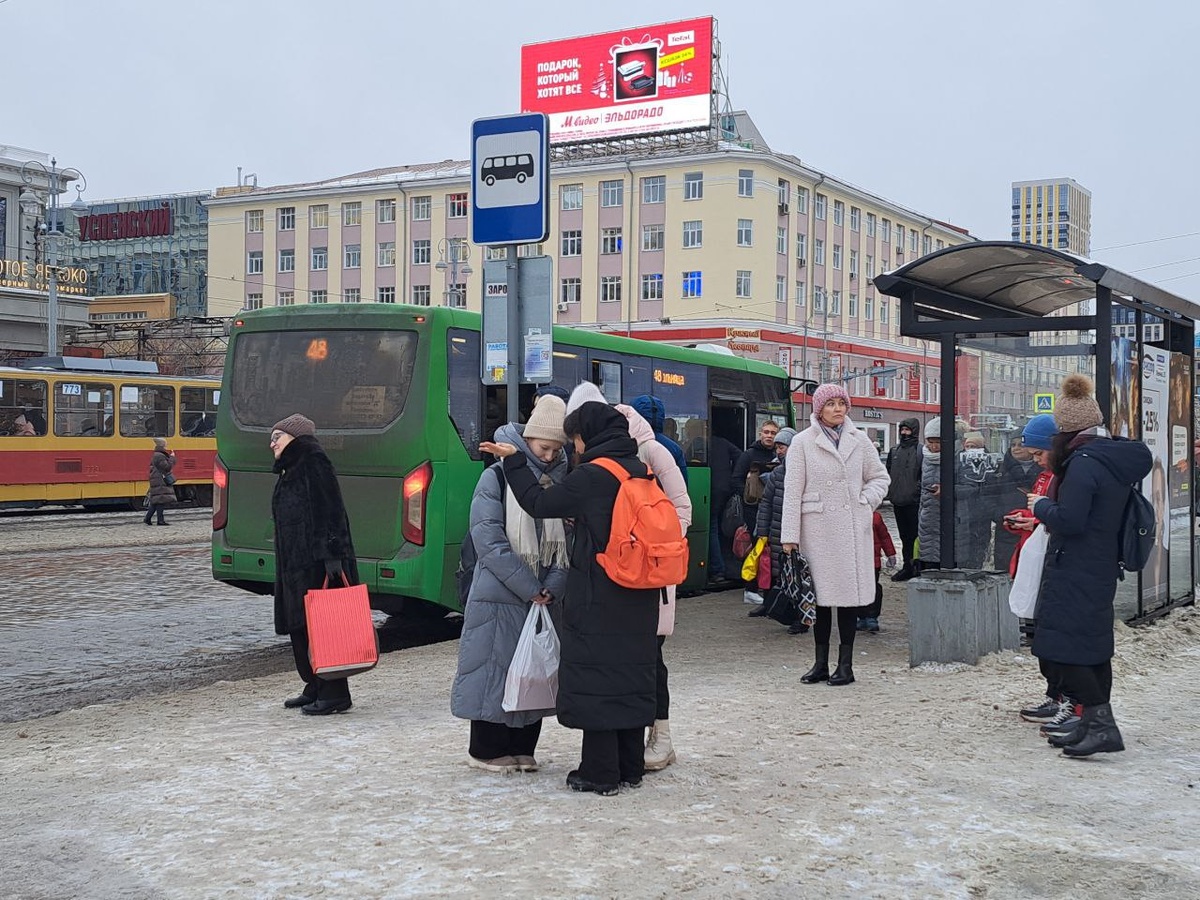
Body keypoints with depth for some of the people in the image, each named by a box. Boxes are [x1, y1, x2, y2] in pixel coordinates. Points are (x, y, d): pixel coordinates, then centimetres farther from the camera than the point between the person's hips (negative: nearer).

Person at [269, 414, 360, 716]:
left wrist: (332, 554, -25)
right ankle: (315, 688, 21)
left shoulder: (314, 464, -10)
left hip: (316, 564, -10)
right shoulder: (291, 471, 19)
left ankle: (334, 694, -3)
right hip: (296, 564, 10)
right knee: (300, 627, 12)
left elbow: (330, 511, -18)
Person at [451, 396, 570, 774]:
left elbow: (570, 540, 4)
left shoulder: (562, 481, 6)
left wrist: (553, 586, -11)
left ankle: (522, 748, 21)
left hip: (545, 598, 4)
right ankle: (486, 750, 14)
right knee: (495, 668, 1)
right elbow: (490, 542, -12)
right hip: (500, 597, -4)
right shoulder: (496, 477, -6)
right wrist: (530, 588, -14)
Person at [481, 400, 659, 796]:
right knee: (632, 674, 14)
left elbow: (539, 503, -6)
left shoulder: (591, 477, -14)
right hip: (639, 599, 7)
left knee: (594, 678, 0)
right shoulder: (642, 472, 7)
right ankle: (631, 767, 21)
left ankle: (600, 774, 3)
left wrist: (512, 461, 5)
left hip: (598, 598, -7)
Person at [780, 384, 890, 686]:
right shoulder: (803, 442, 1)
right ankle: (821, 663, 12)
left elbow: (880, 477, 19)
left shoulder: (859, 440, 8)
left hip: (852, 528, 2)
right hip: (817, 529, -2)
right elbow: (793, 490, -1)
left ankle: (846, 664, 8)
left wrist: (866, 502, 1)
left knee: (849, 592, 1)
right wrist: (790, 535, -5)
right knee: (820, 593, 3)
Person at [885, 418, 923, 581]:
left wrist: (920, 495, -16)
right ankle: (907, 566, 19)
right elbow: (889, 474, 20)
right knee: (905, 537, 13)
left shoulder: (920, 450, -7)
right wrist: (891, 496, 12)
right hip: (898, 502, 7)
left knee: (915, 536, -2)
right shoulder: (894, 450, 14)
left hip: (913, 502, -7)